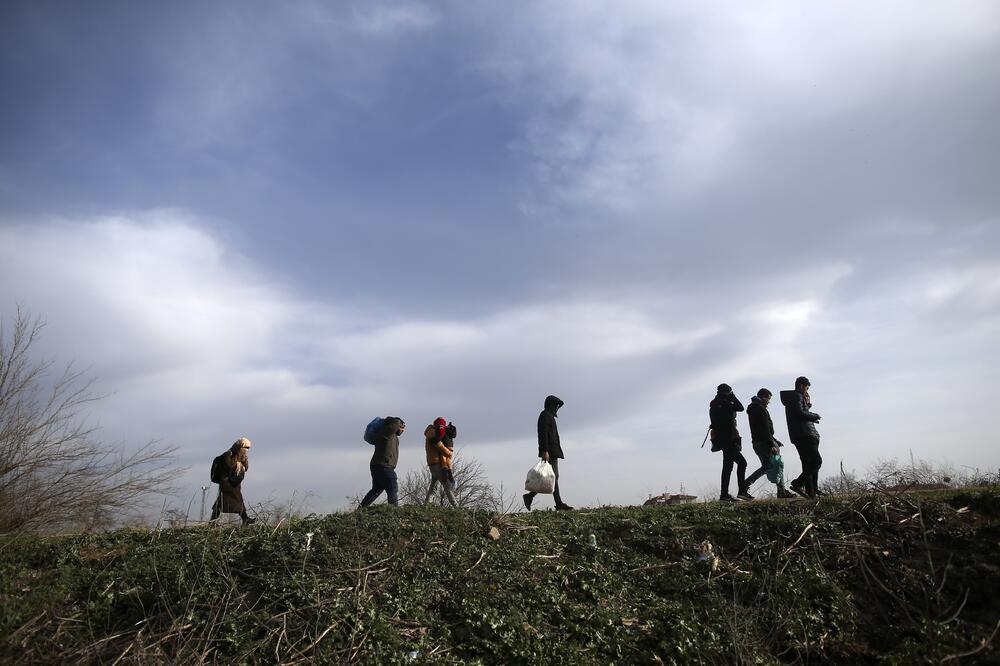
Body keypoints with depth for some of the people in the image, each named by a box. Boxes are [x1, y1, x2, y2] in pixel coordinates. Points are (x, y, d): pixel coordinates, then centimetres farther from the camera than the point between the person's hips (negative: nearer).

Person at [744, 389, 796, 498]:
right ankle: (782, 491, 1)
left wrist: (775, 441, 24)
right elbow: (765, 429, -20)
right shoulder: (761, 409, -12)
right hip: (764, 442, -9)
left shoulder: (752, 409, 19)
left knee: (766, 466, 15)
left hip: (756, 443, 9)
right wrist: (772, 445, -23)